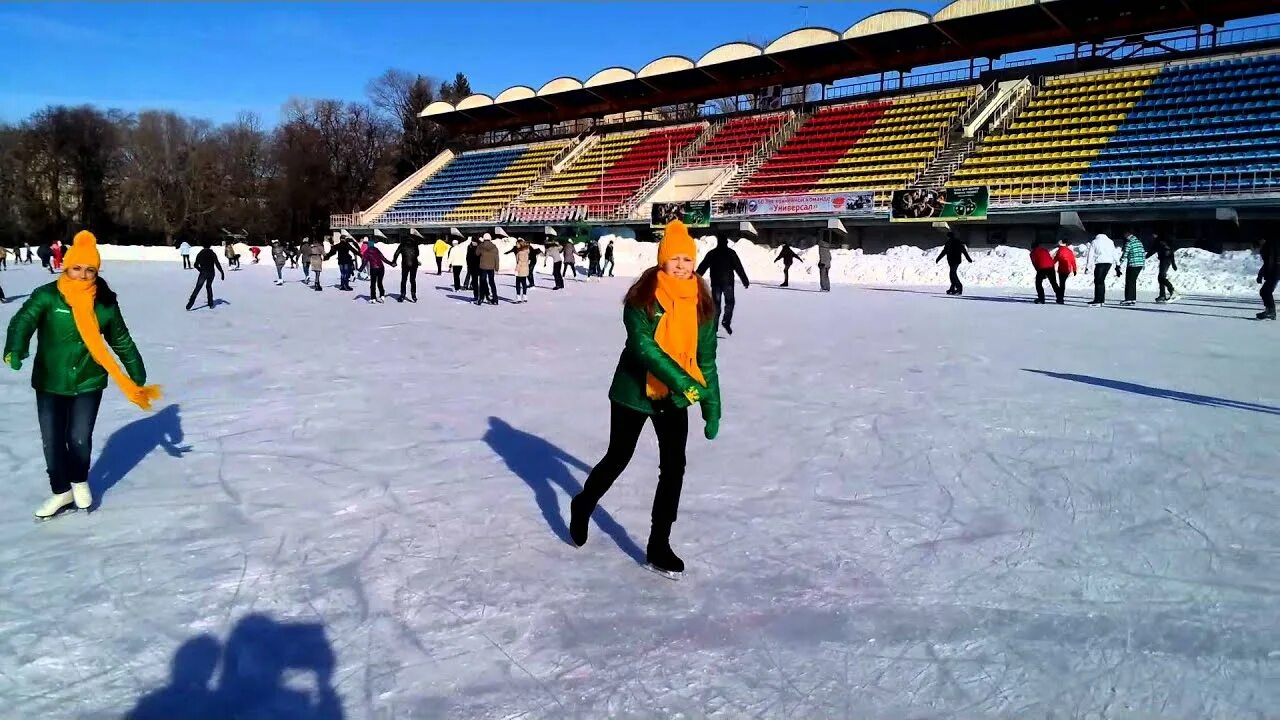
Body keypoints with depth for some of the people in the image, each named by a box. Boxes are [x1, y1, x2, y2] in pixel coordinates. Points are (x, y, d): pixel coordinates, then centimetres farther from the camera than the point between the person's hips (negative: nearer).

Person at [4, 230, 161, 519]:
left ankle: (80, 481, 32)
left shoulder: (105, 300, -5)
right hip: (50, 383, 0)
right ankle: (61, 491, 27)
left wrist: (138, 374, 10)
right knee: (52, 441, 6)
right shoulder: (47, 296, -12)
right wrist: (15, 349, -48)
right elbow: (23, 320, -27)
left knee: (80, 438, 2)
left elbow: (121, 340, 6)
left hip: (89, 382, 1)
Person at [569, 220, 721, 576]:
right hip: (634, 391, -4)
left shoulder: (702, 303, -3)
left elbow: (706, 359, 3)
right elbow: (643, 346, -26)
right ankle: (582, 506, 41)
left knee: (674, 467, 1)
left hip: (675, 398, 4)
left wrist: (712, 408, 2)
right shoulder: (643, 296, -16)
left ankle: (659, 544, 16)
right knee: (617, 459, 11)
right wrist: (680, 379, -37)